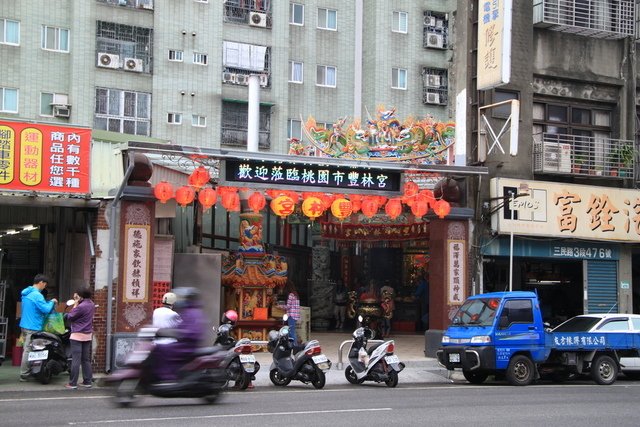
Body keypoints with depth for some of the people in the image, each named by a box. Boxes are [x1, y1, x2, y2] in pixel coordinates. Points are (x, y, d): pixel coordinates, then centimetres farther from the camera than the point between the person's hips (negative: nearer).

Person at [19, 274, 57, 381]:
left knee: (26, 349, 15)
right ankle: (24, 374, -4)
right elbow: (46, 309, -21)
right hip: (33, 327, -10)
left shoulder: (26, 293, 14)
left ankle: (25, 371, 20)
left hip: (25, 325, 10)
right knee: (28, 350, -6)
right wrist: (52, 302, -3)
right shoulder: (37, 295, -18)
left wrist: (48, 303, 18)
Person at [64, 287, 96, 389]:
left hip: (77, 335, -8)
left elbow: (70, 317, -10)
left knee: (76, 360, -5)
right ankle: (88, 381, 13)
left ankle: (73, 383, -2)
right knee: (86, 359, 12)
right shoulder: (91, 304, 8)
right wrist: (77, 304, 6)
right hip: (88, 335, 8)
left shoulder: (81, 306, -19)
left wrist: (75, 305, -4)